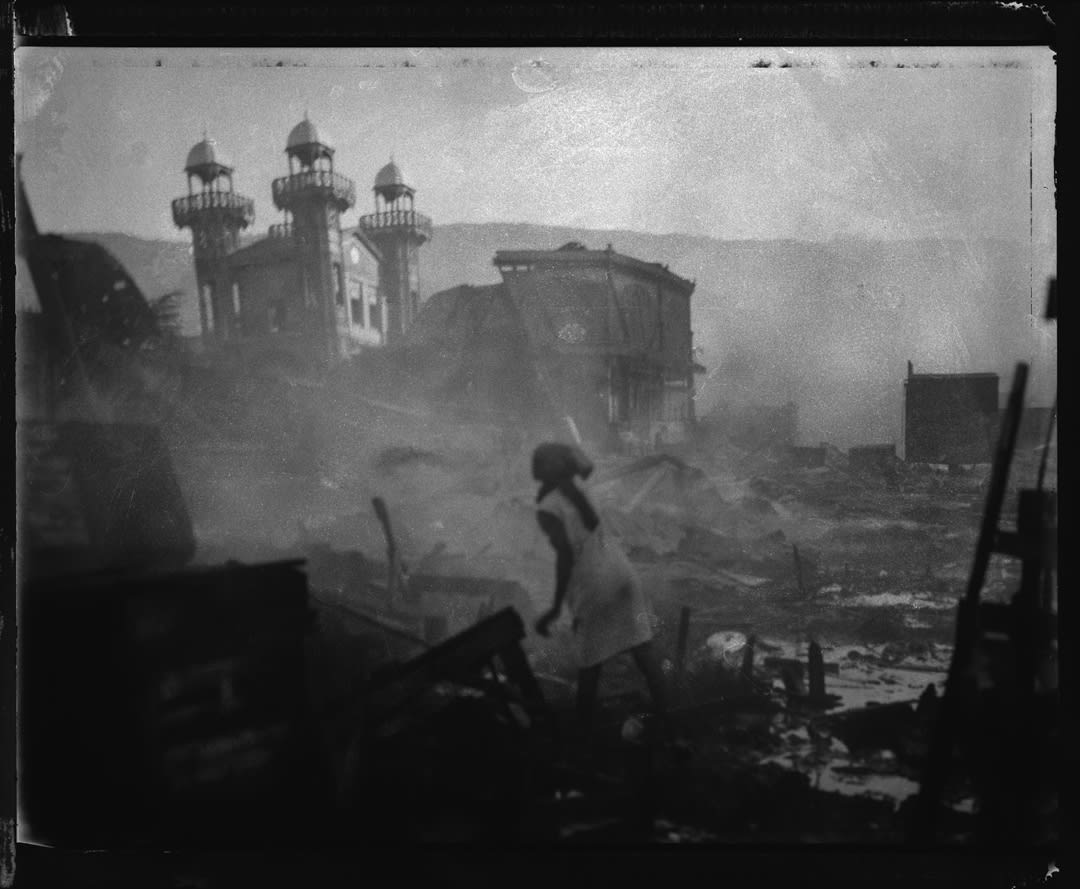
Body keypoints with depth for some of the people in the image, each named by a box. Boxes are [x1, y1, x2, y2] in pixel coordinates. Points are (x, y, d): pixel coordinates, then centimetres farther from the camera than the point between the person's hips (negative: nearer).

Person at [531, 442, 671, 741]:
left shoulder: (547, 509, -14)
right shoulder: (572, 492, 8)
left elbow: (565, 555, -21)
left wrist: (556, 608, -18)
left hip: (593, 585, -7)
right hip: (621, 569, 7)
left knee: (589, 664, 7)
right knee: (642, 650, 8)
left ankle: (583, 731, 19)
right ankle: (664, 720, 12)